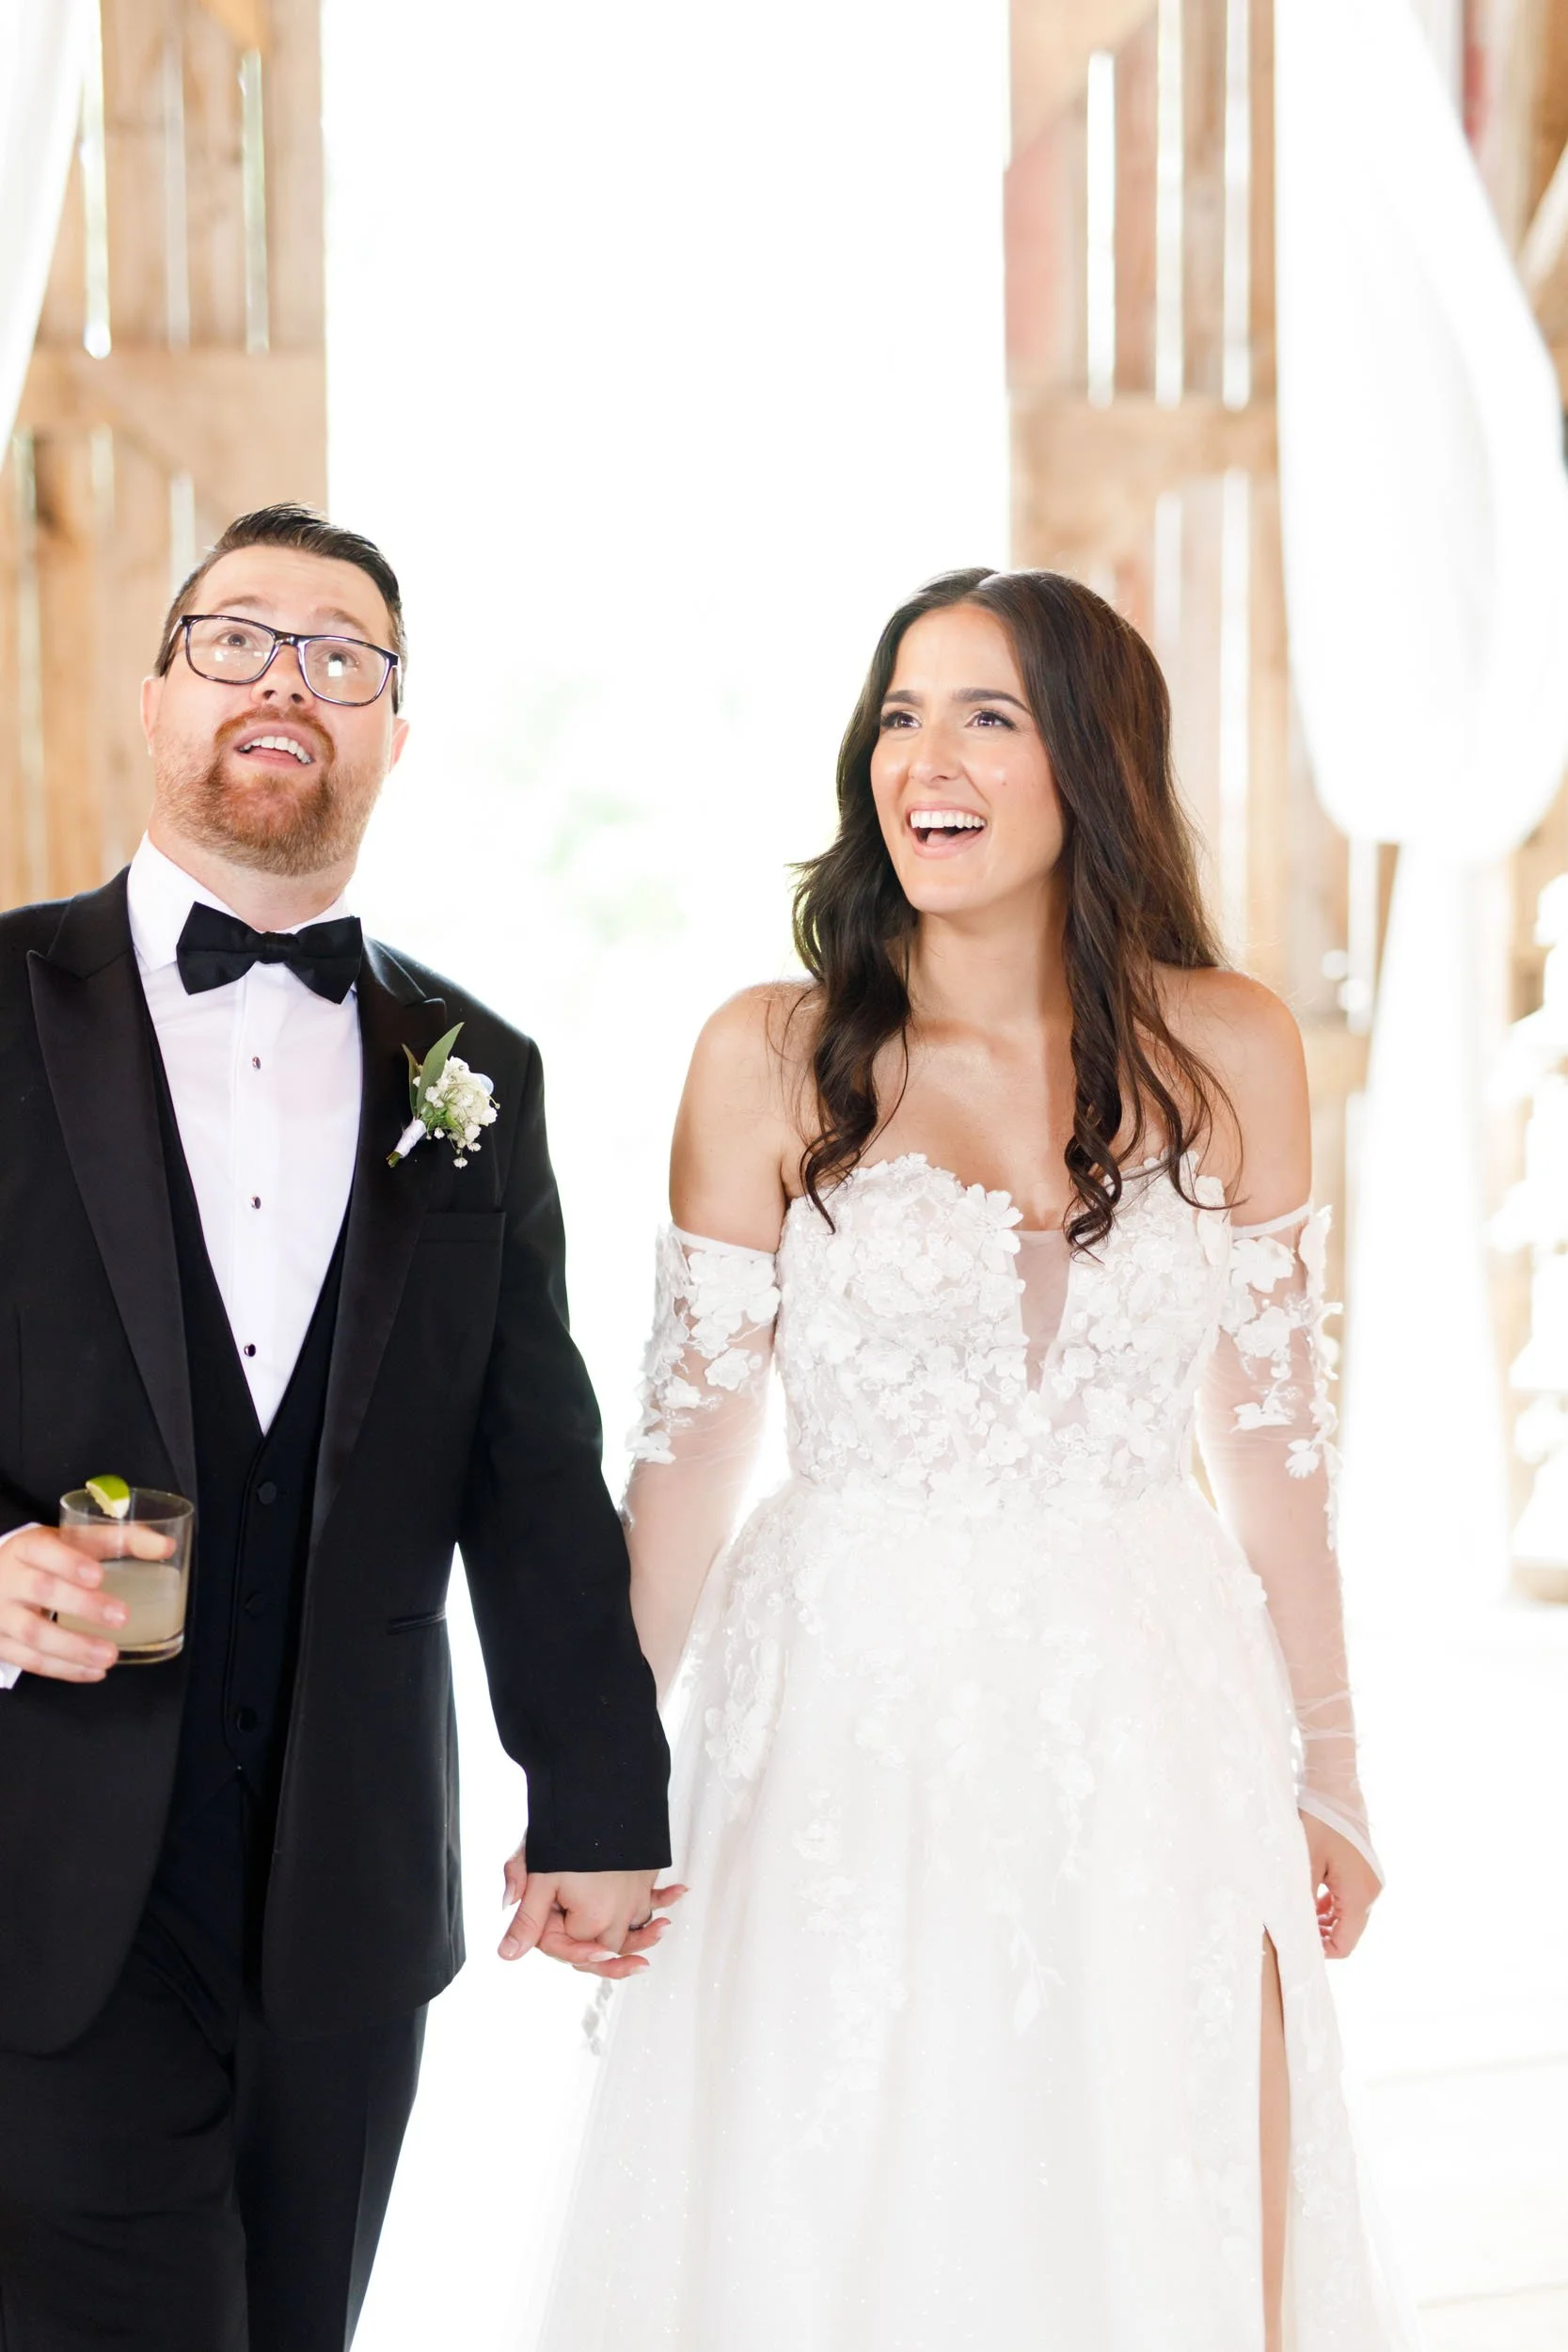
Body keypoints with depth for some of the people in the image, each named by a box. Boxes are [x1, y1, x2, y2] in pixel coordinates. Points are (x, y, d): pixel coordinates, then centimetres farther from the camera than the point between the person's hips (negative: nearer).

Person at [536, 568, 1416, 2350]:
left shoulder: (1229, 1050, 1)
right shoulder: (771, 1056, -4)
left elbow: (1273, 1432, 7)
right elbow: (688, 1442, 0)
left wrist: (1324, 1774, 11)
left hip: (1150, 1734, 2)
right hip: (847, 1726, -1)